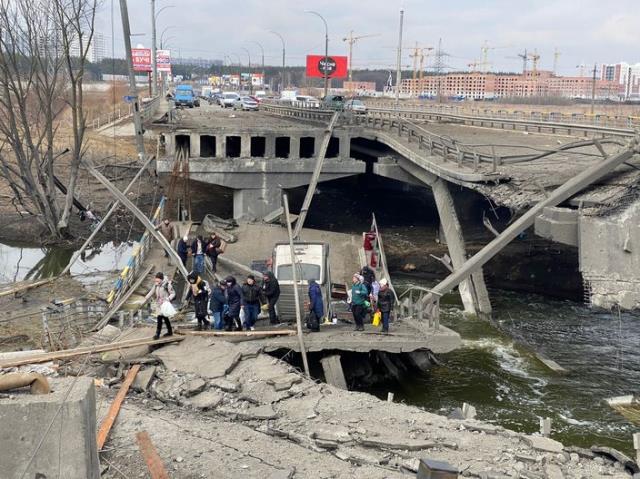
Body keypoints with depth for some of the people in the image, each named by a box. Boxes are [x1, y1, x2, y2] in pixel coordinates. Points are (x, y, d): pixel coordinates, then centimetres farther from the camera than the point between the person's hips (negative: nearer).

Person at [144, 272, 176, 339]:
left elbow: (173, 293, -6)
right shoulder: (156, 285, 6)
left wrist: (168, 299, -22)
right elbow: (151, 293, 15)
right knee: (165, 318, 15)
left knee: (160, 317, -11)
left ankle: (157, 333, -5)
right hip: (158, 303, 7)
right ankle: (170, 331, 28)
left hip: (164, 304, -7)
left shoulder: (167, 285, -13)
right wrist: (145, 300, 12)